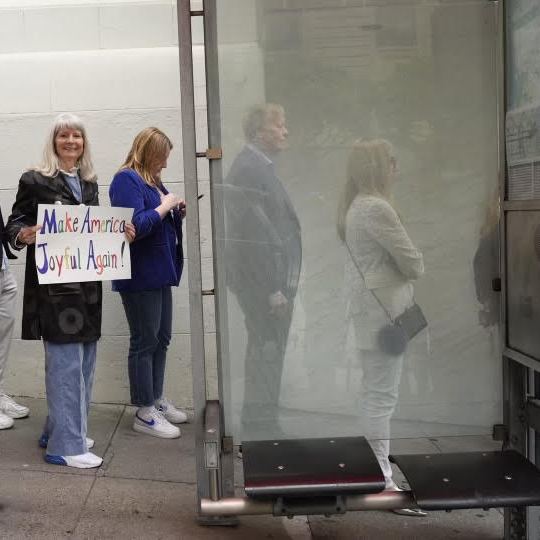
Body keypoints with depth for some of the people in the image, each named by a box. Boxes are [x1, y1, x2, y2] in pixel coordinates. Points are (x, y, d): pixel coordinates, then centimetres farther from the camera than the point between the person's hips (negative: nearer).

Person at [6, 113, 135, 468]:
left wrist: (120, 234, 2)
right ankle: (65, 446, 4)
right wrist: (24, 235, -26)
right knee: (65, 363, -6)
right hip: (53, 284, -7)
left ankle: (59, 430, 27)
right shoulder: (35, 181, -4)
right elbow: (14, 223, -5)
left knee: (84, 362, 12)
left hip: (87, 282, 7)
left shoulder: (89, 183, 14)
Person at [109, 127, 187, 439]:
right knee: (144, 341, -2)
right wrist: (163, 207, -15)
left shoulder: (152, 180, 15)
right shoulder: (126, 180, -13)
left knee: (161, 339, 14)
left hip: (159, 273, 9)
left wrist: (177, 212, 6)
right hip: (139, 276, -9)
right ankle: (145, 413, 8)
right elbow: (134, 226, -24)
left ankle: (157, 400, 27)